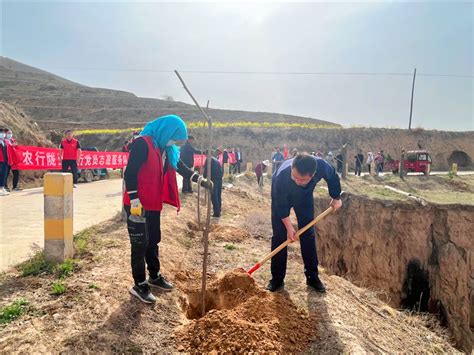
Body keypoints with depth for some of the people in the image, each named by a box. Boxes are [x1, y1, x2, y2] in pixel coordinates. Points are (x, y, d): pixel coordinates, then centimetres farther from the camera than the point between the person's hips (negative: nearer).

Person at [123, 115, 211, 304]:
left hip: (154, 204, 9)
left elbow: (180, 167, 18)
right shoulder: (142, 144, -18)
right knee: (140, 244, 1)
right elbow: (130, 173, -21)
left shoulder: (167, 149, 8)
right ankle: (139, 285, 14)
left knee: (153, 240, 19)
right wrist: (135, 202, -23)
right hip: (138, 205, -8)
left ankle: (155, 277, 35)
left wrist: (200, 179, 6)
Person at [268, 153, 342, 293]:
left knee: (308, 235, 2)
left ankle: (312, 277, 14)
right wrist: (289, 227, -22)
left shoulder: (321, 166, -39)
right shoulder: (282, 176, -44)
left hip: (305, 196, 3)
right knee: (279, 236, -5)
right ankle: (277, 279, 7)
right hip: (282, 197, -2)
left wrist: (336, 198, 0)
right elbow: (281, 205, -27)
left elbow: (333, 178, -12)